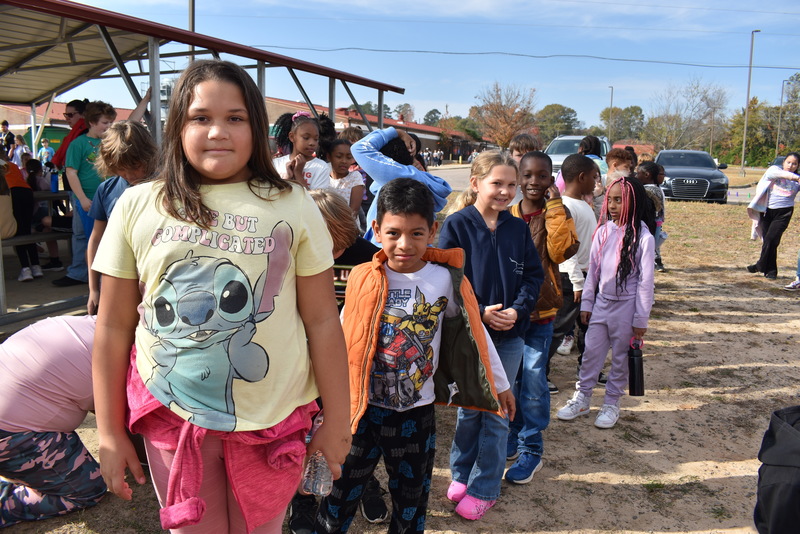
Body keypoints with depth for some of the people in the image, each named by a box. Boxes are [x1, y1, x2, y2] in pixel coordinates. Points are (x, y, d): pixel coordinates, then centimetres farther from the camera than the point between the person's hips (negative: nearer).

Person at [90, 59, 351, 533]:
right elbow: (114, 327, 2)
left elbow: (322, 321, -2)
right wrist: (110, 431, 5)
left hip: (273, 420, 0)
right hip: (172, 418, 1)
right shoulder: (137, 206, -2)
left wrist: (336, 421, 0)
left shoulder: (292, 206, -5)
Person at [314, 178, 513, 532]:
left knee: (411, 502, 17)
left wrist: (500, 384, 11)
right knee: (340, 494, 10)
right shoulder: (363, 280, -8)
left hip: (417, 413, 0)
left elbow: (475, 337, 3)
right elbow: (344, 341, 4)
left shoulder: (447, 281, -10)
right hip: (362, 409, 0)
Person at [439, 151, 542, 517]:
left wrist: (517, 310, -13)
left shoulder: (518, 228, 2)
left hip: (509, 336, 3)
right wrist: (479, 312, -19)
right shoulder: (457, 225, -8)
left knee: (497, 412, 9)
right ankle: (461, 473, 34)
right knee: (469, 408, 12)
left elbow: (533, 276, 4)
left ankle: (484, 488, 23)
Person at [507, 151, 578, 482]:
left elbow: (562, 251, -20)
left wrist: (554, 208, -17)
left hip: (539, 311, -3)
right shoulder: (507, 216, 3)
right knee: (509, 379, 14)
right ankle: (513, 438, 32)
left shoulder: (557, 215, -2)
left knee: (533, 384, 0)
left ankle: (531, 449, 16)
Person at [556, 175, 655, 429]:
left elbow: (645, 281, -9)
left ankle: (611, 404, 24)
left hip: (626, 307, -4)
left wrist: (640, 319, -8)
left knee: (621, 358, 10)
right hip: (601, 303, 4)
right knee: (591, 352, 10)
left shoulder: (643, 238, -12)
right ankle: (581, 398, 24)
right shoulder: (603, 232, 0)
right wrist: (586, 303, 8)